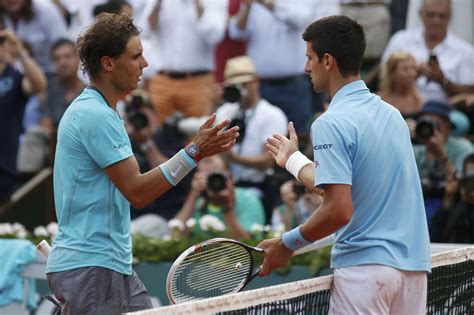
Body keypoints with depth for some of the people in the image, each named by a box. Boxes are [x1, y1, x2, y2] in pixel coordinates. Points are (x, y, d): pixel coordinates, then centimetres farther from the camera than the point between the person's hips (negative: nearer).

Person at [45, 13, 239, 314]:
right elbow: (137, 191, -19)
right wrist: (194, 152, -21)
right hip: (89, 267, -10)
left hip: (115, 265, 10)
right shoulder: (95, 115, -16)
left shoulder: (91, 110, 17)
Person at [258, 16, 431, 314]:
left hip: (365, 265, -7)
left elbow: (339, 210, -19)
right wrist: (294, 160, 35)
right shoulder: (391, 114, 12)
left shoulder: (332, 123, -12)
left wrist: (288, 243, -6)